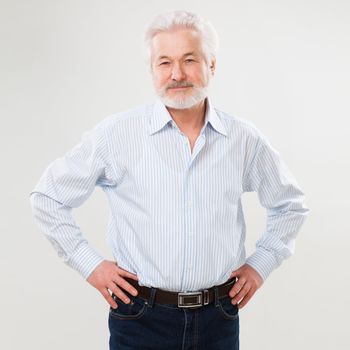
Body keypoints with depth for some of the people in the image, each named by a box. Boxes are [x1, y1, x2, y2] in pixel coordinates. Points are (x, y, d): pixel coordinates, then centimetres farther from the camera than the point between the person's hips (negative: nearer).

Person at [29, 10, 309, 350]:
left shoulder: (245, 139, 0)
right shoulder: (116, 133, -7)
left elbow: (290, 204, 16)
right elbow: (47, 197, 2)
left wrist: (260, 264, 7)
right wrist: (89, 264, -2)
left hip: (219, 320, 2)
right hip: (141, 318, -2)